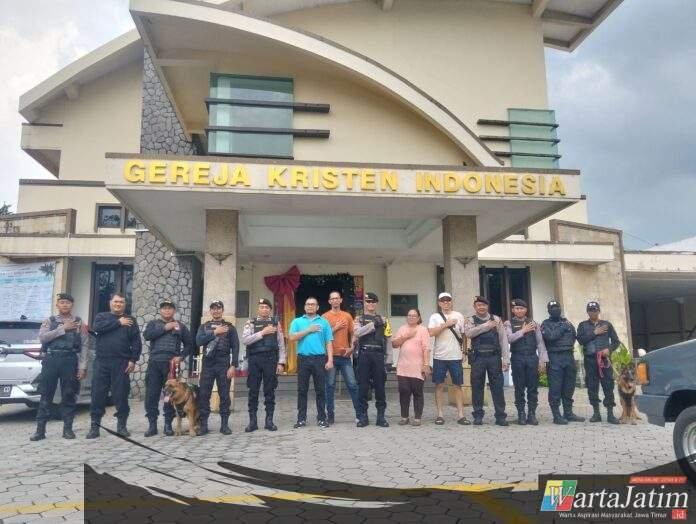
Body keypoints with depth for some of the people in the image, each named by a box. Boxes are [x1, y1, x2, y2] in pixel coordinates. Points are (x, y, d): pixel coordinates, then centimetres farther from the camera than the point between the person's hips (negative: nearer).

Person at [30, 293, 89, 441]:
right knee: (46, 395, 3)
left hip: (70, 360, -1)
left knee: (69, 395, 3)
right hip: (51, 360, 1)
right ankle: (40, 430, 10)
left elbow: (84, 346, 3)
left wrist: (82, 367, -4)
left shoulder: (79, 322, 8)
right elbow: (42, 338, -6)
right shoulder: (49, 321, 11)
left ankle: (68, 428, 12)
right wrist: (63, 329, -11)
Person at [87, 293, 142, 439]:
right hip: (101, 362, 0)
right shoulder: (101, 316, 12)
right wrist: (118, 322, -10)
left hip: (121, 363, 0)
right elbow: (97, 327, -11)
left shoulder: (130, 320, 11)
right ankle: (94, 426, 9)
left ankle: (122, 426, 10)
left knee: (121, 395, 1)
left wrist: (133, 360, -5)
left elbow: (136, 342, 5)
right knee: (98, 394, 1)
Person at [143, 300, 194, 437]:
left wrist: (181, 356, -3)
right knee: (151, 394, -1)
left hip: (171, 364, 0)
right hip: (154, 363, 0)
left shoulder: (180, 325, 14)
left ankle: (168, 425, 9)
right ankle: (152, 425, 7)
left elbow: (189, 343, 12)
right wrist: (164, 328, -10)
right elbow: (147, 335, -7)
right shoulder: (153, 323, 14)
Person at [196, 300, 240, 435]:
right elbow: (198, 341, -4)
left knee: (224, 395, 1)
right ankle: (203, 425, 8)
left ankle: (224, 424, 8)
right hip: (207, 364, 2)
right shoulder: (204, 326, 14)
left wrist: (233, 365, -8)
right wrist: (214, 333, -11)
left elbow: (235, 347, 1)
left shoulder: (230, 327, 7)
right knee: (203, 395, 0)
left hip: (224, 364, -2)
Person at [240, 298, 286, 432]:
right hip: (254, 359, 0)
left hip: (271, 359, 1)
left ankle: (269, 421, 14)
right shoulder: (251, 322, 6)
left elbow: (281, 344, 7)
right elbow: (245, 340, -9)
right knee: (253, 391, 5)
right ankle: (252, 421, 13)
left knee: (270, 391, 5)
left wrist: (281, 363, -1)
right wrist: (262, 332, -14)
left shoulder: (276, 323, 8)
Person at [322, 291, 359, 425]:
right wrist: (335, 328, -10)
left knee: (352, 385, 2)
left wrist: (351, 347, -1)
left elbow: (352, 334, 13)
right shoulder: (325, 317, 2)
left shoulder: (347, 316, 10)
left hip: (345, 356, 2)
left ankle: (360, 413, 10)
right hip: (331, 356, -2)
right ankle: (330, 415, 10)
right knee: (330, 386, 1)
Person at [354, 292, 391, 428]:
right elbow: (357, 332, -12)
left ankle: (381, 416, 10)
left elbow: (387, 338, 13)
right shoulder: (359, 319, 9)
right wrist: (373, 324, -13)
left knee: (380, 385, 3)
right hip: (364, 354, -2)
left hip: (378, 355, 2)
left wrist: (385, 357, 6)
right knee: (363, 386, 1)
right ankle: (363, 416, 9)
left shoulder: (382, 320, 16)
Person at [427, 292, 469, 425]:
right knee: (439, 385, 3)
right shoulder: (435, 317, 3)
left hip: (456, 356, 1)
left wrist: (464, 351, 8)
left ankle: (461, 415, 8)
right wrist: (446, 324, -13)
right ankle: (440, 415, 9)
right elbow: (431, 332, -11)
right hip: (439, 356, -1)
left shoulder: (459, 316, 8)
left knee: (458, 385, 3)